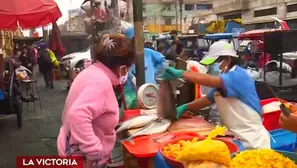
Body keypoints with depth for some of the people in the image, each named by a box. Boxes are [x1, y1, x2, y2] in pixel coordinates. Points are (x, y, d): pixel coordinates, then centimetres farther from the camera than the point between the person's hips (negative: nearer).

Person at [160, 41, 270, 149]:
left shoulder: (238, 76, -19)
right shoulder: (223, 79, 11)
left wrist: (181, 73, -32)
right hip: (235, 137, 8)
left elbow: (211, 81, -35)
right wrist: (185, 107, -4)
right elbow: (209, 99, 10)